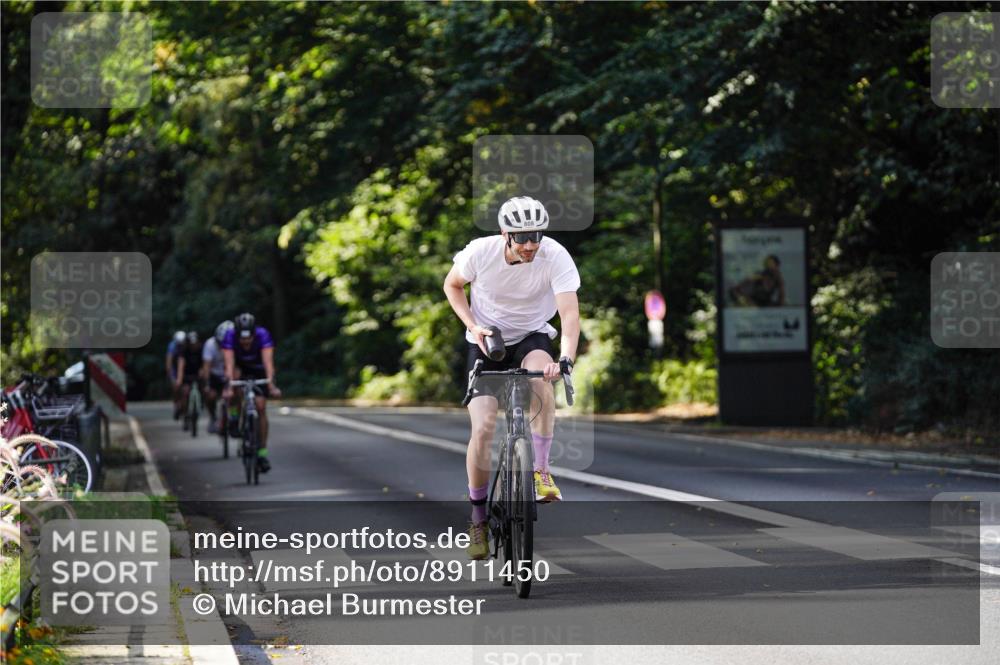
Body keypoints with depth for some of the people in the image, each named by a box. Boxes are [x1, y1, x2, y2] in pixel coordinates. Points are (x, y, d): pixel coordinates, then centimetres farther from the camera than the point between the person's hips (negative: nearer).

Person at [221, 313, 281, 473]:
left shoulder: (263, 335, -34)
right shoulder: (230, 337, -33)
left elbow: (268, 362, -42)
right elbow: (229, 363, -41)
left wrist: (271, 385, -54)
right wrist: (229, 387, -53)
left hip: (258, 369, 0)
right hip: (240, 367, 0)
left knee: (261, 408, -11)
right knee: (235, 374, -35)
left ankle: (262, 452, -3)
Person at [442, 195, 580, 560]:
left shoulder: (556, 256, -24)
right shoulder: (480, 252, -21)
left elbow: (569, 312, -32)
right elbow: (452, 285, -1)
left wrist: (566, 359, -48)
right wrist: (473, 325, -15)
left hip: (531, 337, 0)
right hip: (486, 341, 0)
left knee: (540, 376, -36)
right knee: (483, 427, -12)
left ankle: (541, 470, -23)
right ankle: (478, 515, 8)